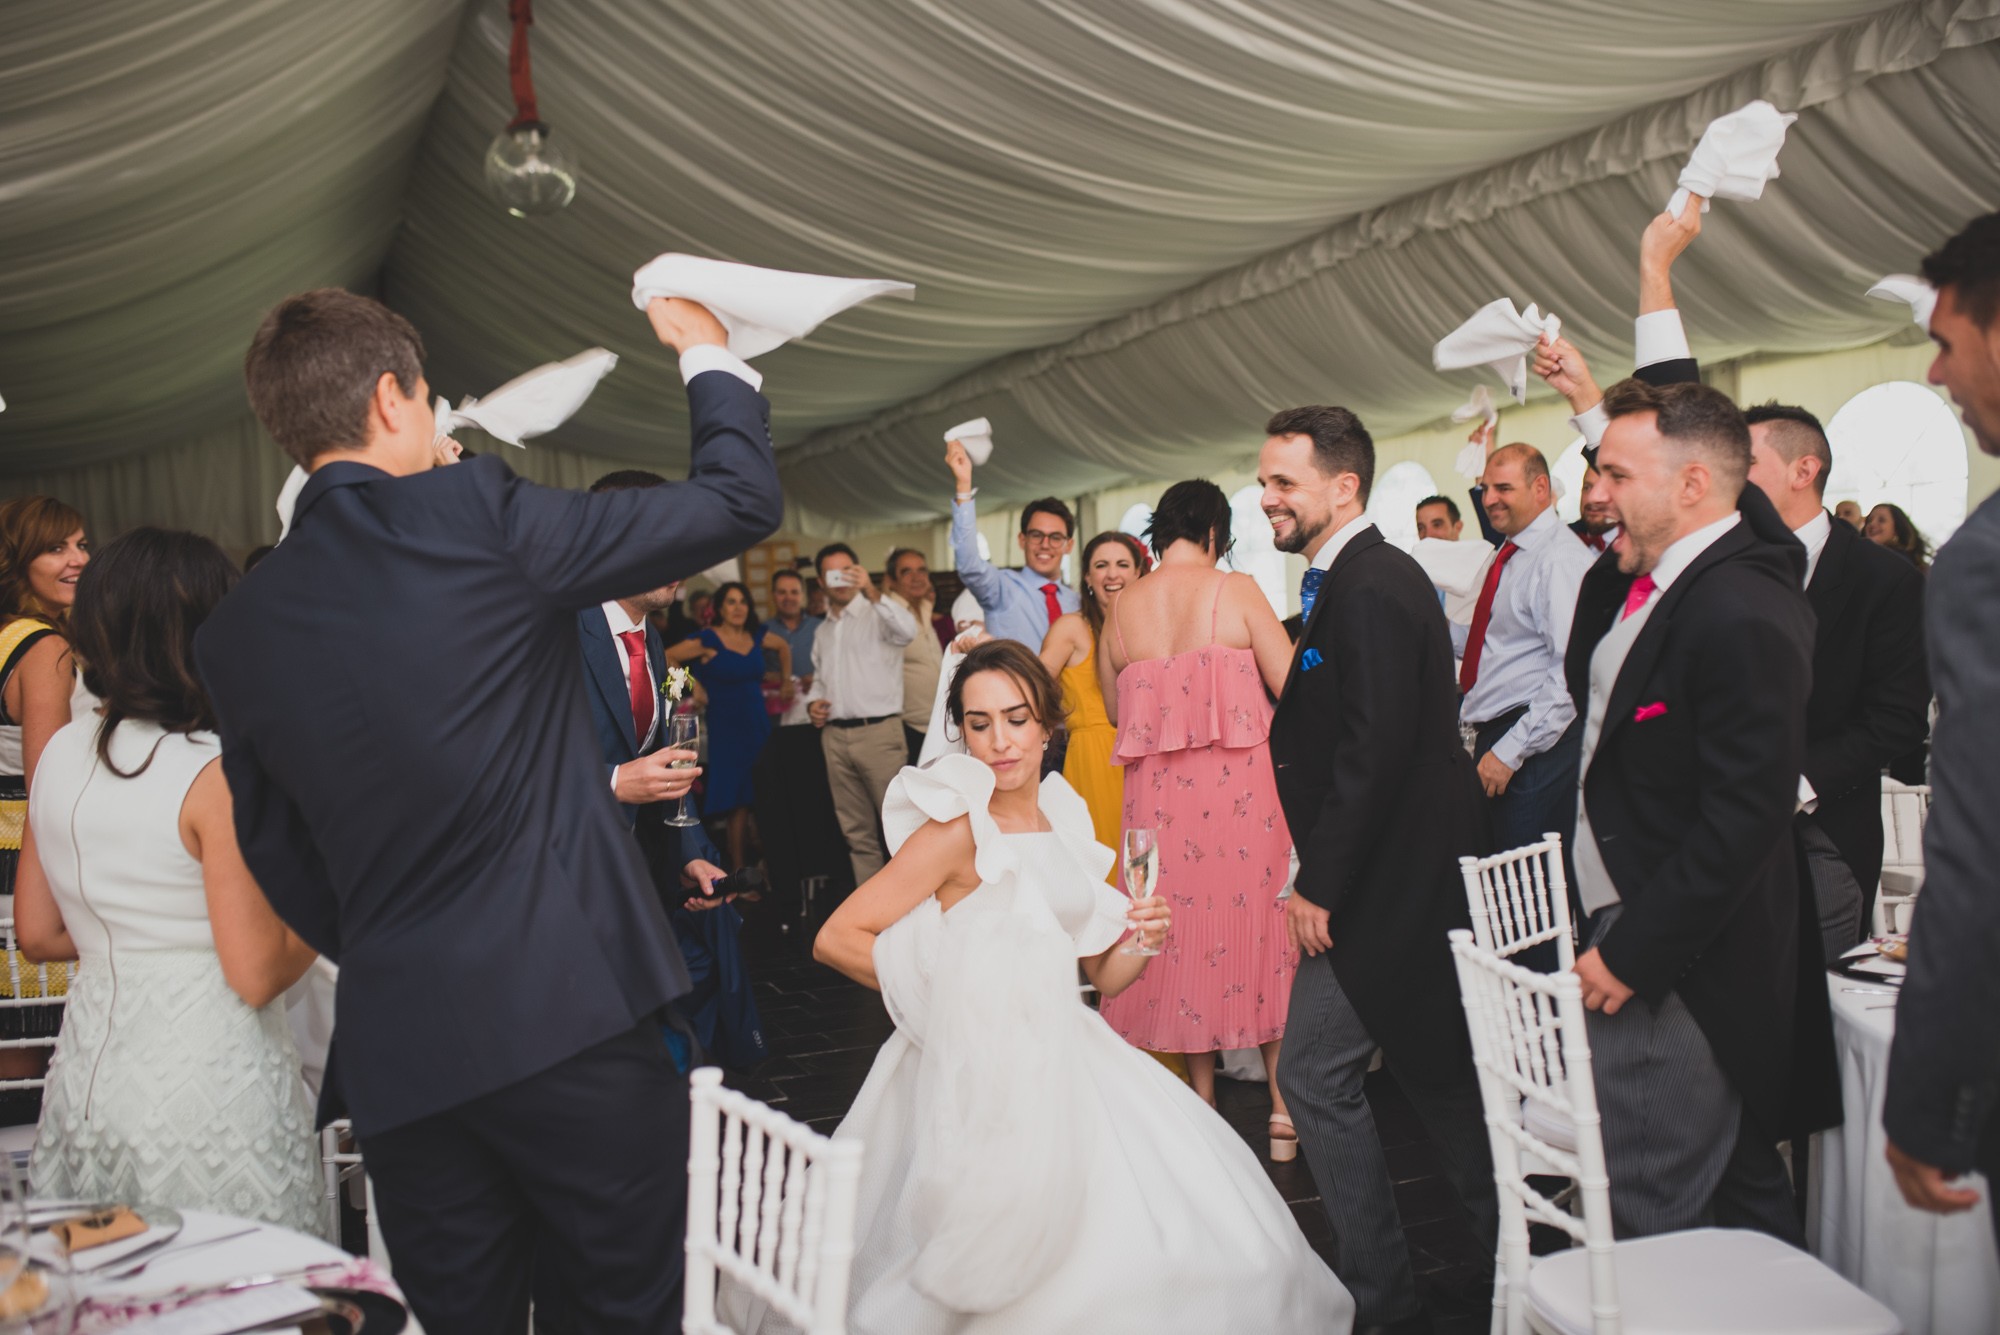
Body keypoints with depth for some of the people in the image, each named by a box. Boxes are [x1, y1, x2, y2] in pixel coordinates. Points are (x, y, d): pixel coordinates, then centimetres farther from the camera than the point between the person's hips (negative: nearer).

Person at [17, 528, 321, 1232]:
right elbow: (258, 975, -17)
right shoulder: (215, 775, -18)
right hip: (205, 1087, -7)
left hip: (89, 1071, 8)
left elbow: (39, 934, 12)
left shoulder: (61, 752, 3)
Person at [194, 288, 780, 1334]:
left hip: (394, 1049, 6)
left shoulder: (234, 630, 7)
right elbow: (738, 503, -4)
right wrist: (709, 355, 12)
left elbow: (278, 855, 15)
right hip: (568, 1012, -5)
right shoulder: (480, 514, -10)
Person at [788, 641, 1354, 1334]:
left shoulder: (1062, 820, 8)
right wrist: (942, 986, -11)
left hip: (1063, 1059, 7)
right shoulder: (957, 830, -13)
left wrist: (1146, 938, -9)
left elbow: (1104, 973, 11)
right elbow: (835, 939, -17)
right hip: (988, 1076, -7)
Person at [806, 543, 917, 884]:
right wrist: (813, 701, 9)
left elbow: (908, 631, -23)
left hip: (879, 731, -6)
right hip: (835, 734, 6)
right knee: (856, 831, 10)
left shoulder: (877, 615, -1)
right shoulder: (823, 631, 20)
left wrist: (871, 592, -33)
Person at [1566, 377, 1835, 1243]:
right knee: (1736, 1181, 23)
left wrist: (1630, 952, -18)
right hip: (1642, 935, 9)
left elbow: (1742, 821, -23)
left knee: (1650, 1222, 0)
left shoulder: (1740, 613, -22)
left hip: (1680, 970, -9)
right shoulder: (1647, 582, 7)